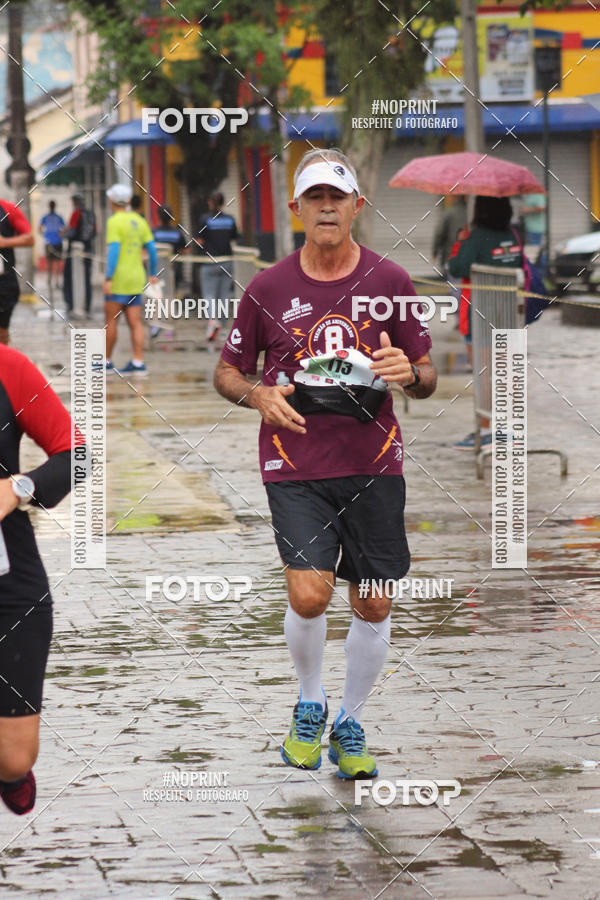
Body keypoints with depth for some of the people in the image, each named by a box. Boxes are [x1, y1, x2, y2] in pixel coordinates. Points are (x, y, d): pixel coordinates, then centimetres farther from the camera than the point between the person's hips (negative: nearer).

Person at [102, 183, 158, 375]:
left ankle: (107, 361, 9)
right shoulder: (139, 221, 11)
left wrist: (108, 278, -19)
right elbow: (152, 248, 12)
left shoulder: (114, 222, -9)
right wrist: (153, 274, 22)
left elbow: (114, 250, -18)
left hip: (118, 279, -6)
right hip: (137, 277, 6)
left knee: (111, 321, 3)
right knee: (135, 322, 3)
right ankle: (138, 363, -3)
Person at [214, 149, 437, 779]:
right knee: (308, 594, -16)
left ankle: (350, 726, 25)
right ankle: (309, 705, 12)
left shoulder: (390, 282, 3)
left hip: (373, 465, 2)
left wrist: (409, 374, -14)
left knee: (372, 607, 4)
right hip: (295, 467, -1)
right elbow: (226, 372, 12)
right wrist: (259, 395, -10)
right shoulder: (267, 289, 2)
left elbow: (427, 378, 9)